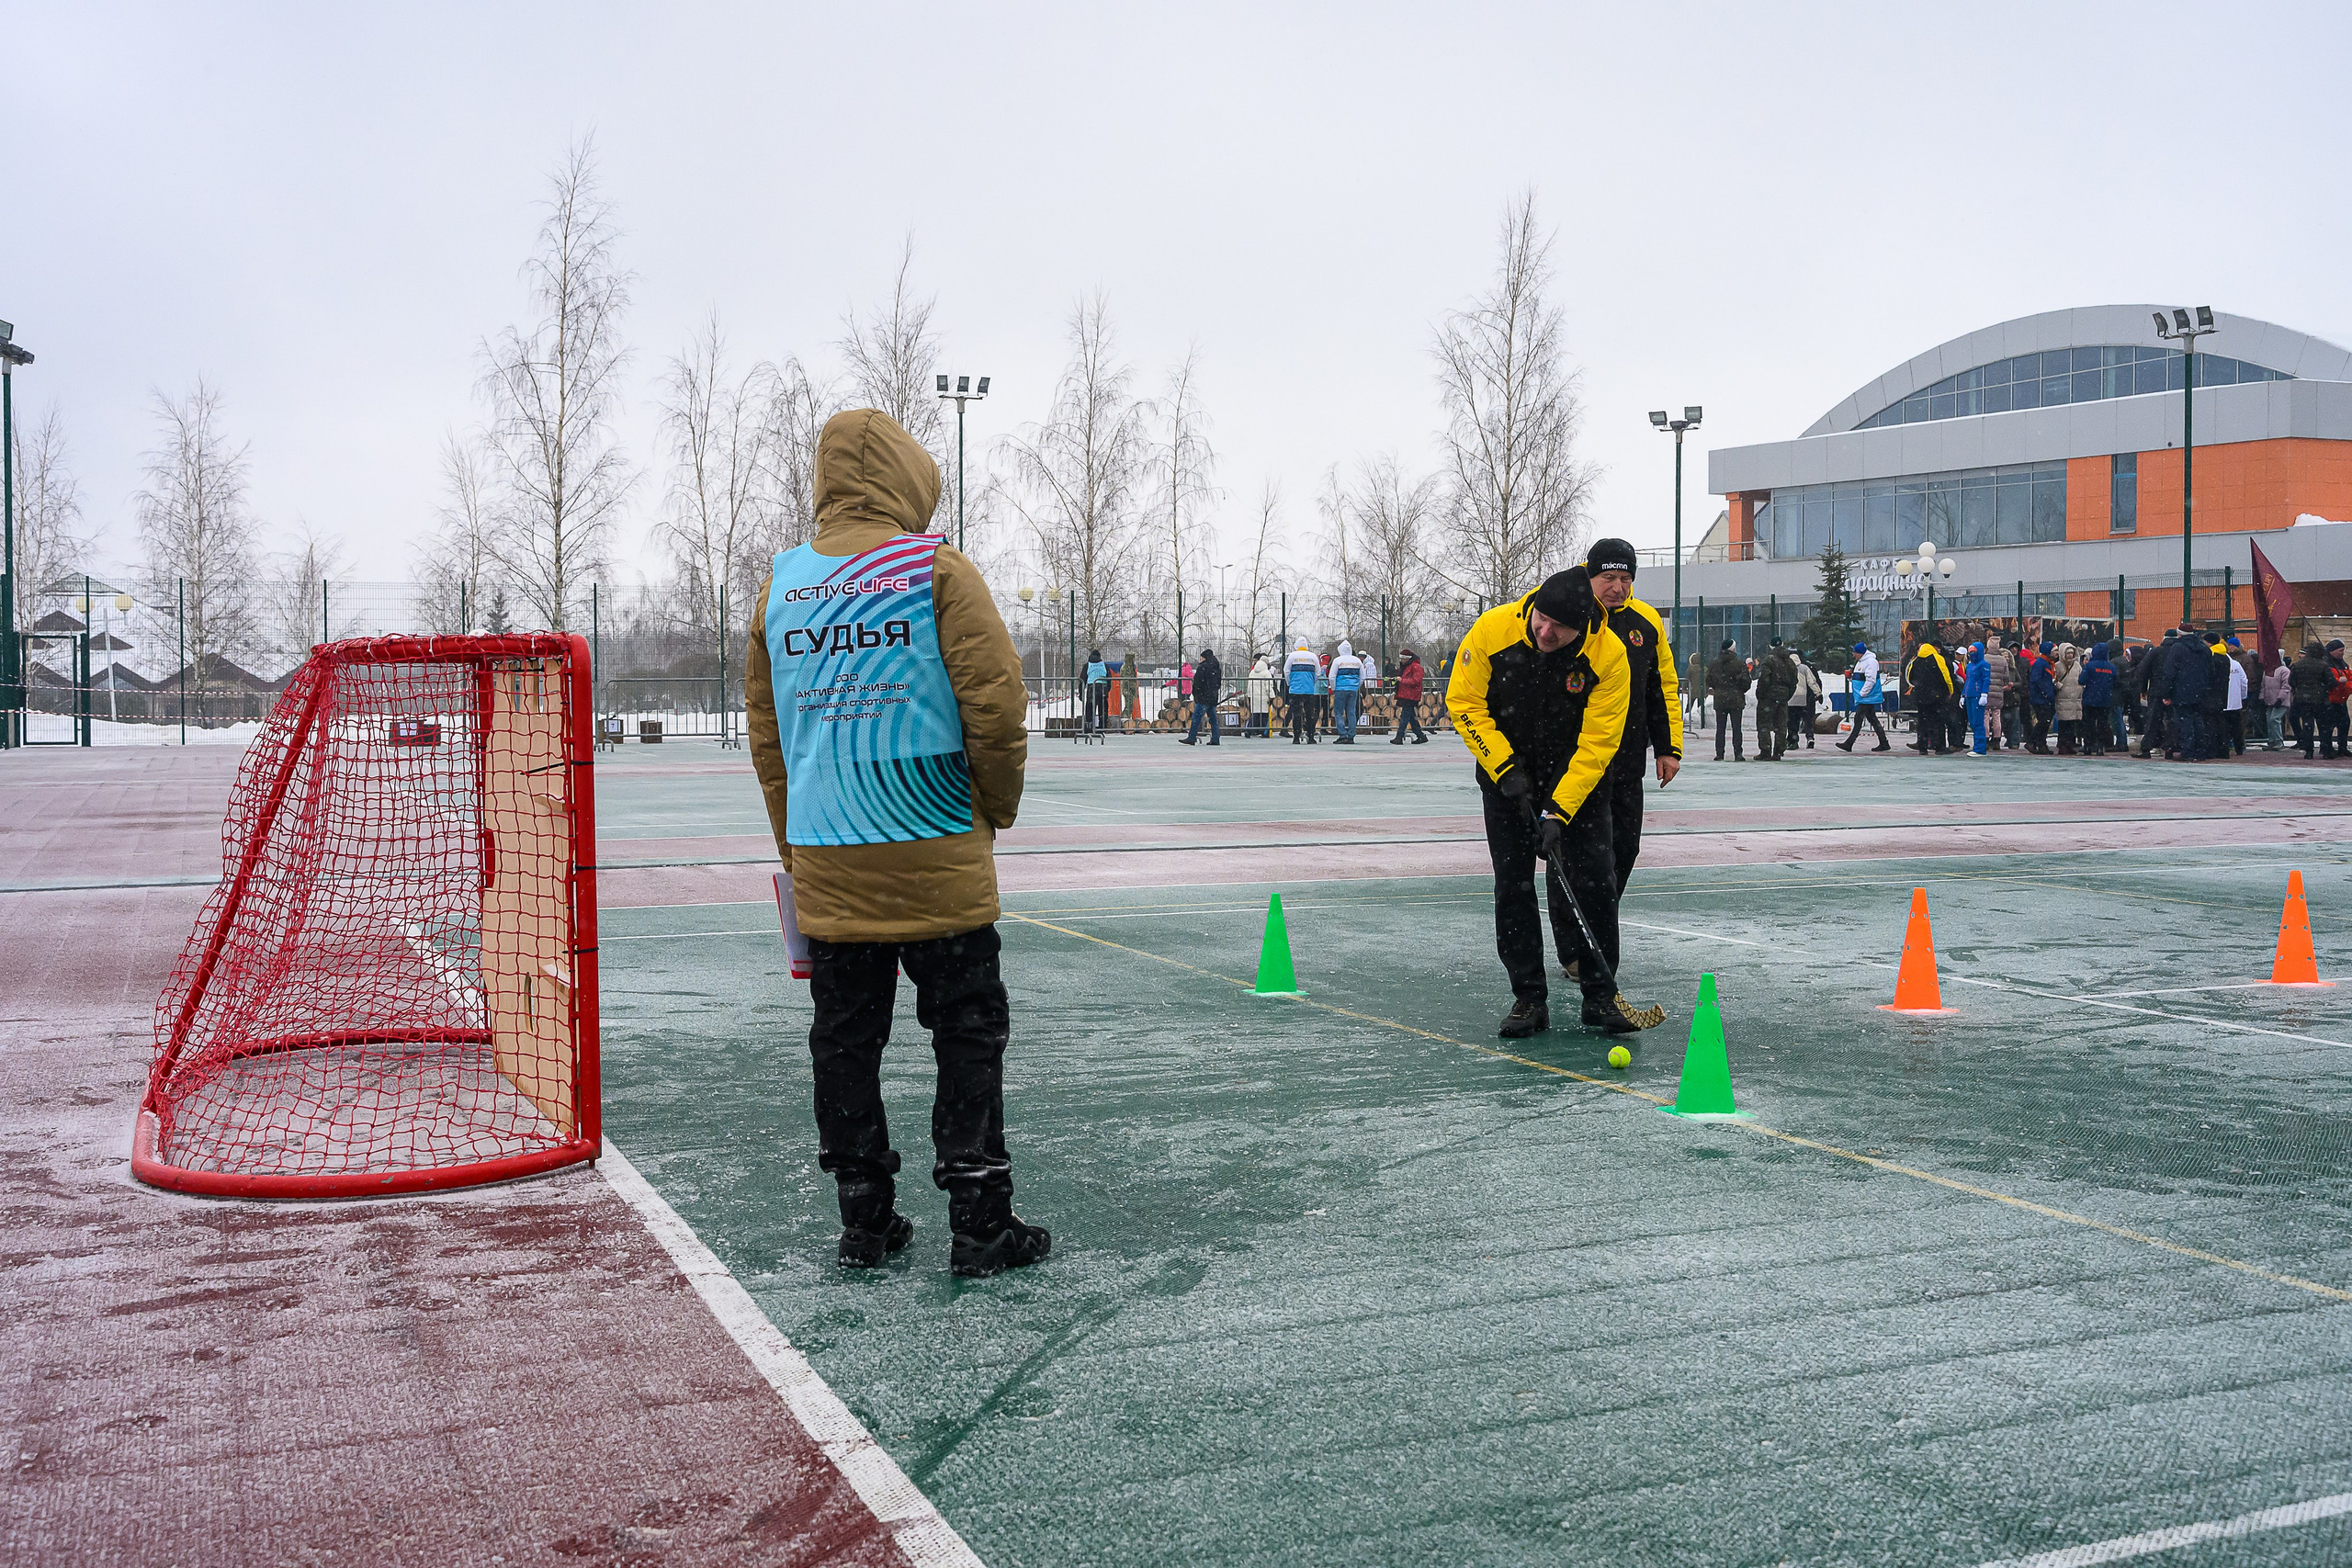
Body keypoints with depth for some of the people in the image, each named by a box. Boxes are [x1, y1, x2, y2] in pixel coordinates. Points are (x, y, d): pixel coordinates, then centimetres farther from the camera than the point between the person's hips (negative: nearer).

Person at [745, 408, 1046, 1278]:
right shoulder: (936, 568, -6)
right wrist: (997, 806, 6)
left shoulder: (779, 587, 9)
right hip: (936, 859, -4)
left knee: (846, 1036, 11)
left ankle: (864, 1220, 17)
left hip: (825, 862, 4)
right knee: (968, 1034, 5)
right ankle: (980, 1224, 7)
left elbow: (766, 733, 14)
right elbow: (995, 702, -10)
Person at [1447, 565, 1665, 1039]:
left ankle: (1601, 996, 4)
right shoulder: (1492, 629, -21)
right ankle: (1529, 998, 7)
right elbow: (1464, 702, -11)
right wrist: (1504, 768, -17)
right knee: (1513, 885, -1)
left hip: (1578, 771, -1)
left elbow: (1597, 745, -21)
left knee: (1594, 880, -7)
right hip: (1506, 771, 1)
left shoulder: (1609, 657, -24)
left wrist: (1559, 811, -26)